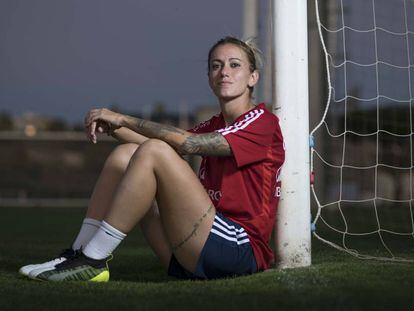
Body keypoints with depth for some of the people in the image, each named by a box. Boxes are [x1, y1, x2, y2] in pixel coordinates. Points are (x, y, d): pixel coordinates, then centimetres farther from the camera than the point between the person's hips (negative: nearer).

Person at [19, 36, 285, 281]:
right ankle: (80, 253, -8)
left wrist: (125, 119, -11)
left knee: (153, 152, -21)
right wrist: (114, 126, -7)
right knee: (125, 154, 2)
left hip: (239, 252, -8)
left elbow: (187, 143, -17)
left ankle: (93, 260, -20)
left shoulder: (263, 122, -4)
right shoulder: (214, 127, 23)